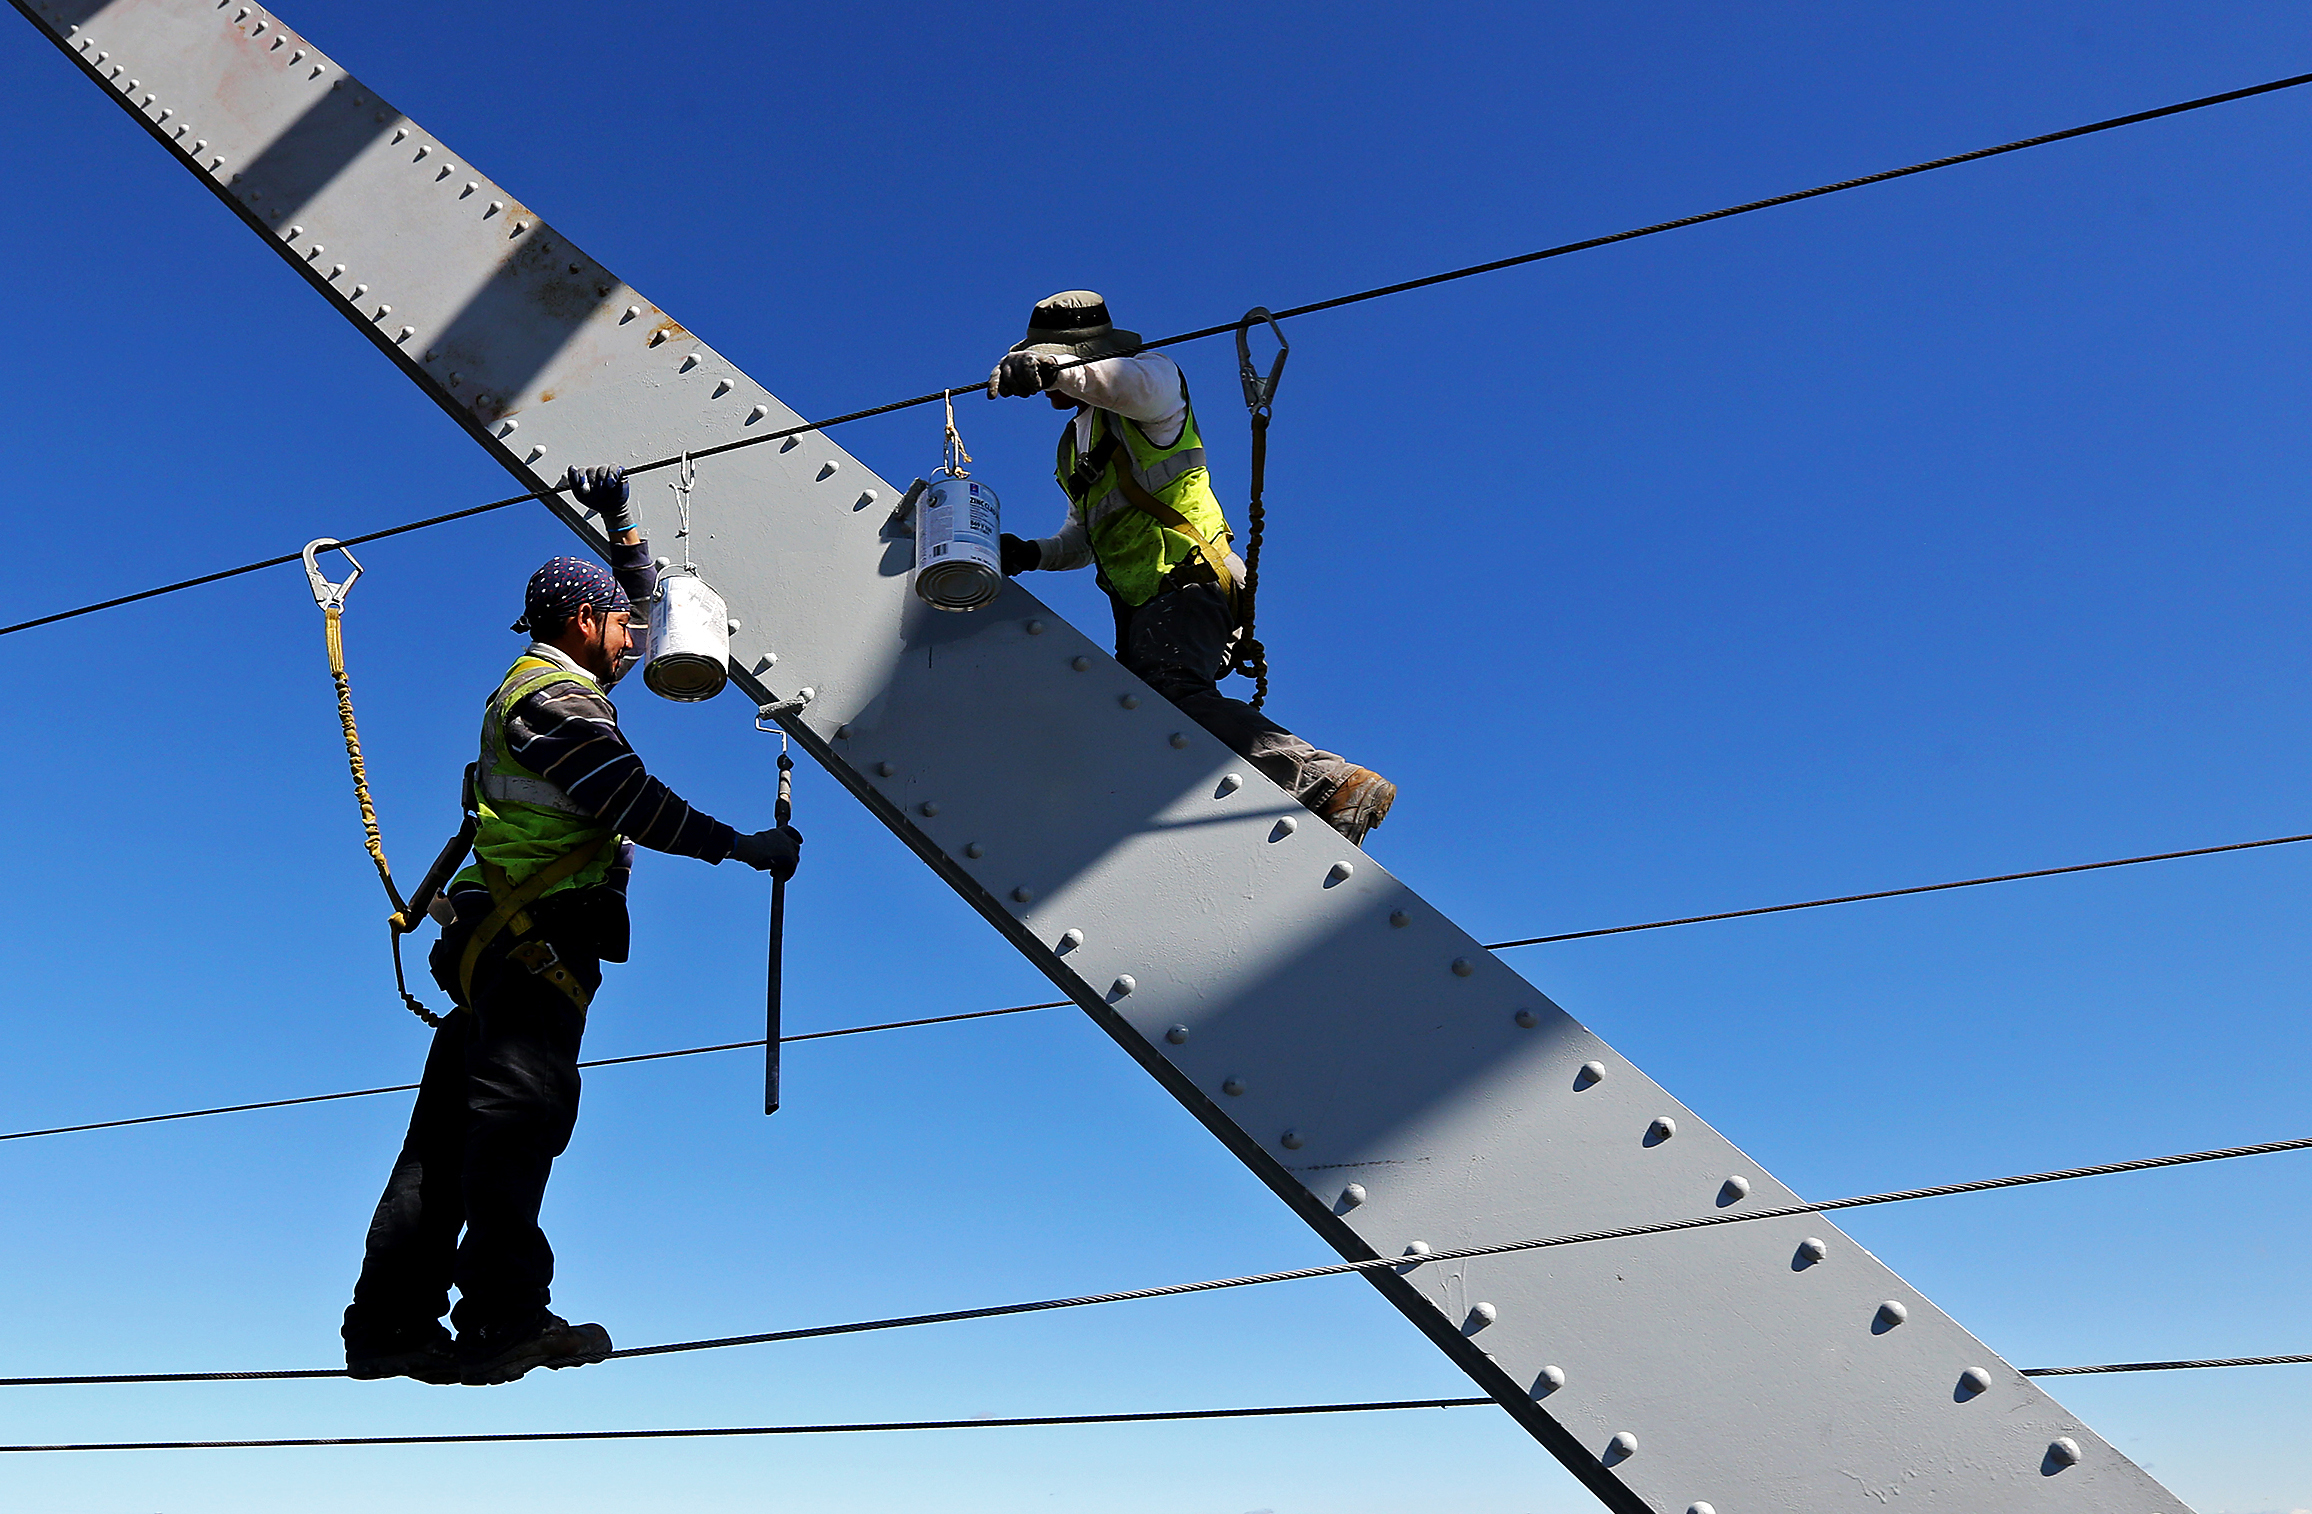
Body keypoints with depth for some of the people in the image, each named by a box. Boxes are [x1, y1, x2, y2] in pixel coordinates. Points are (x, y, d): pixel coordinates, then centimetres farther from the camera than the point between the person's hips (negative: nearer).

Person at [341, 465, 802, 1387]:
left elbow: (649, 605, 39)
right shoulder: (551, 694, -5)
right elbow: (631, 800, -17)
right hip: (541, 938, -10)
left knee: (451, 1132, 6)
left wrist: (620, 525, 34)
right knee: (520, 1113, -15)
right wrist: (743, 847, -15)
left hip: (507, 944, 10)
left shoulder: (553, 688, 25)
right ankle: (504, 1320, -18)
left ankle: (392, 1320, 9)